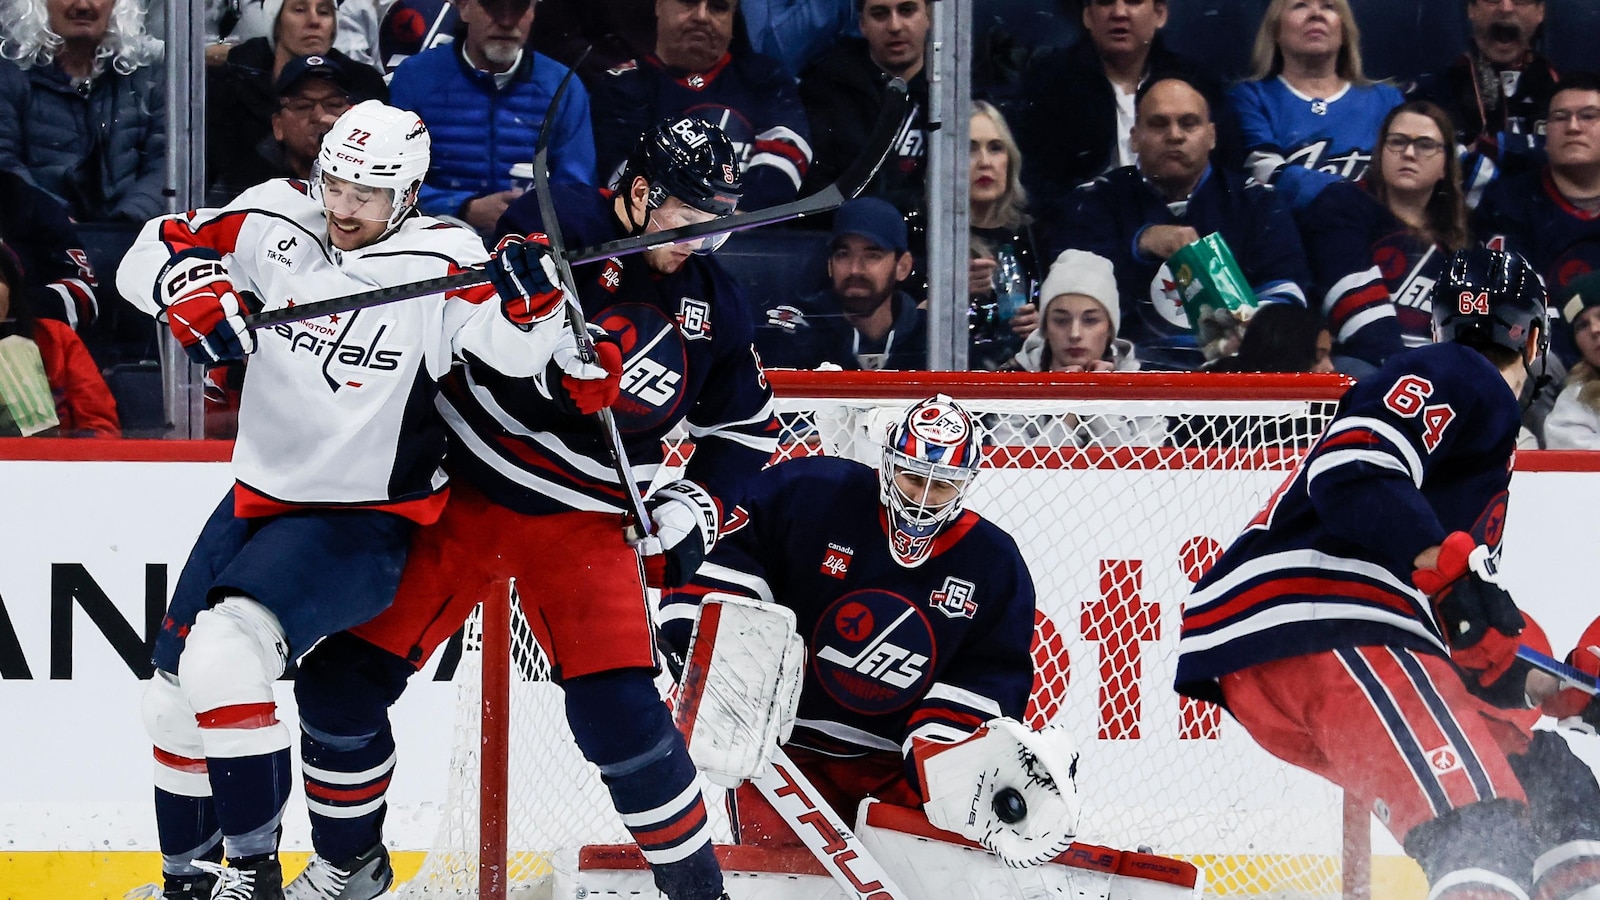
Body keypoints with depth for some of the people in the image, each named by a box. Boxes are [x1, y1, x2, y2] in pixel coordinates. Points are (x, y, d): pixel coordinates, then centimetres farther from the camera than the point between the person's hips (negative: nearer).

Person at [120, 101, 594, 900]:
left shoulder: (442, 264, -16)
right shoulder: (271, 224, -5)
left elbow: (519, 349, -22)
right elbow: (149, 256, -1)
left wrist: (533, 296, -43)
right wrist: (189, 286, -22)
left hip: (364, 524, -6)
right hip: (259, 500, 6)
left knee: (224, 659, -27)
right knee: (173, 697, 12)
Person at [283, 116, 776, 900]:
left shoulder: (709, 300, 1)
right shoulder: (563, 225, -14)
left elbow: (746, 425, 13)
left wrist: (697, 506, 0)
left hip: (583, 524, 2)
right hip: (463, 493, -2)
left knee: (620, 713, -16)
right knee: (342, 680, -1)